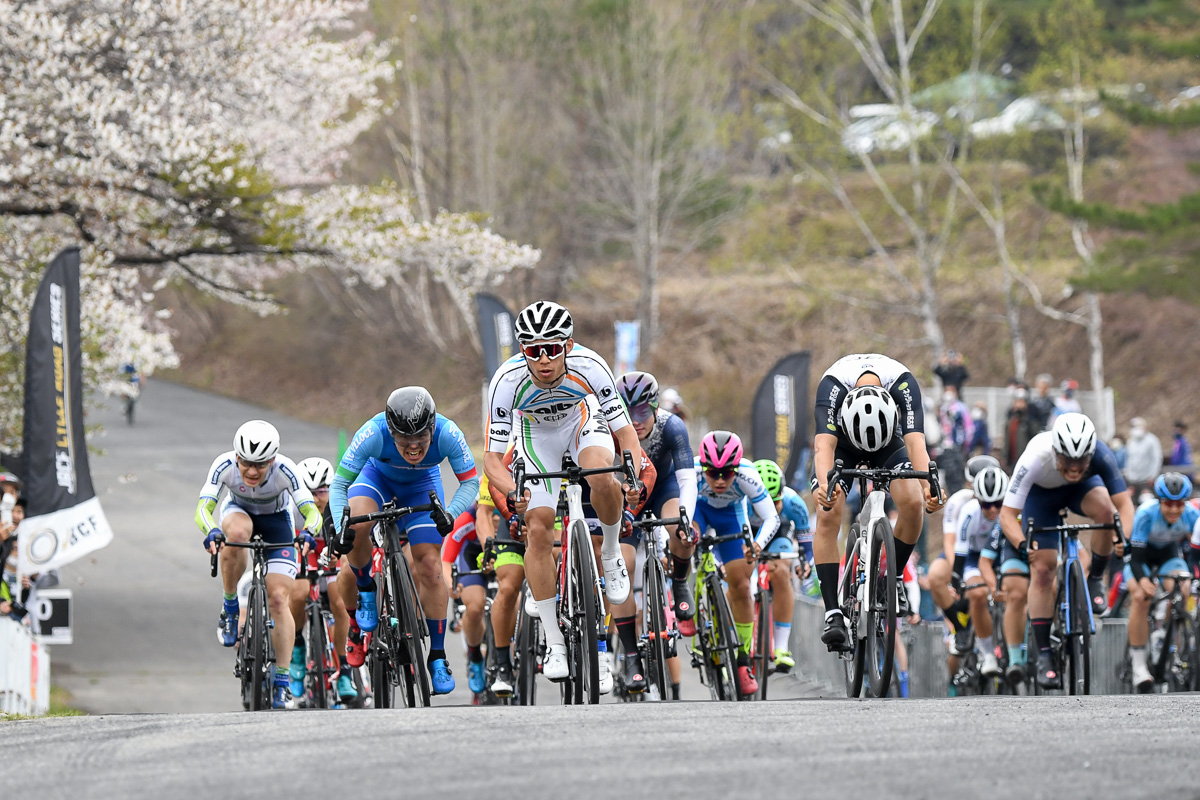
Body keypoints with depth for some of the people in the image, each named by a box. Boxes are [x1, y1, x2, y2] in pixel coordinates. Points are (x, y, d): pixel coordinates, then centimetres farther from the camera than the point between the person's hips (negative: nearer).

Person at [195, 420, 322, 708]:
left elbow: (312, 511, -37)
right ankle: (230, 607, -17)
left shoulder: (285, 470, -33)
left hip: (276, 521, -1)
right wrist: (211, 532, -59)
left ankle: (282, 682, -9)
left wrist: (308, 533, -59)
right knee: (236, 532, -38)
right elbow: (203, 508, -38)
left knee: (279, 598, -16)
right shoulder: (225, 465, -31)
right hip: (239, 511, 1)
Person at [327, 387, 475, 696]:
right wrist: (341, 526, -44)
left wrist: (450, 514, -41)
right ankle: (366, 594, -6)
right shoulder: (373, 434, -38)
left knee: (430, 568, -11)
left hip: (421, 485, 1)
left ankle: (437, 657, 0)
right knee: (357, 529, -33)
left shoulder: (448, 434, -35)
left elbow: (470, 482, -23)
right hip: (377, 476, -1)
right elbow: (339, 485, -28)